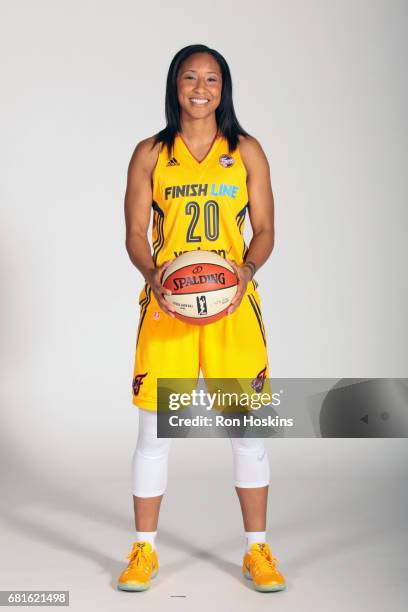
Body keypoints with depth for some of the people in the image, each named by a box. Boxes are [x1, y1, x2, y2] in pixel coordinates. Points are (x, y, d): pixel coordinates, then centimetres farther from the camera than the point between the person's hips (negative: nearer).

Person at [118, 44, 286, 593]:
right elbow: (135, 233, 5)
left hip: (233, 302, 0)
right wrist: (153, 275, -14)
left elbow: (265, 230, 5)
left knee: (247, 428, 3)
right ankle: (144, 550, 18)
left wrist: (247, 269, -14)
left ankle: (257, 549, 18)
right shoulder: (150, 154, 7)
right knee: (154, 429, 3)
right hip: (166, 302, 0)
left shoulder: (246, 151, 7)